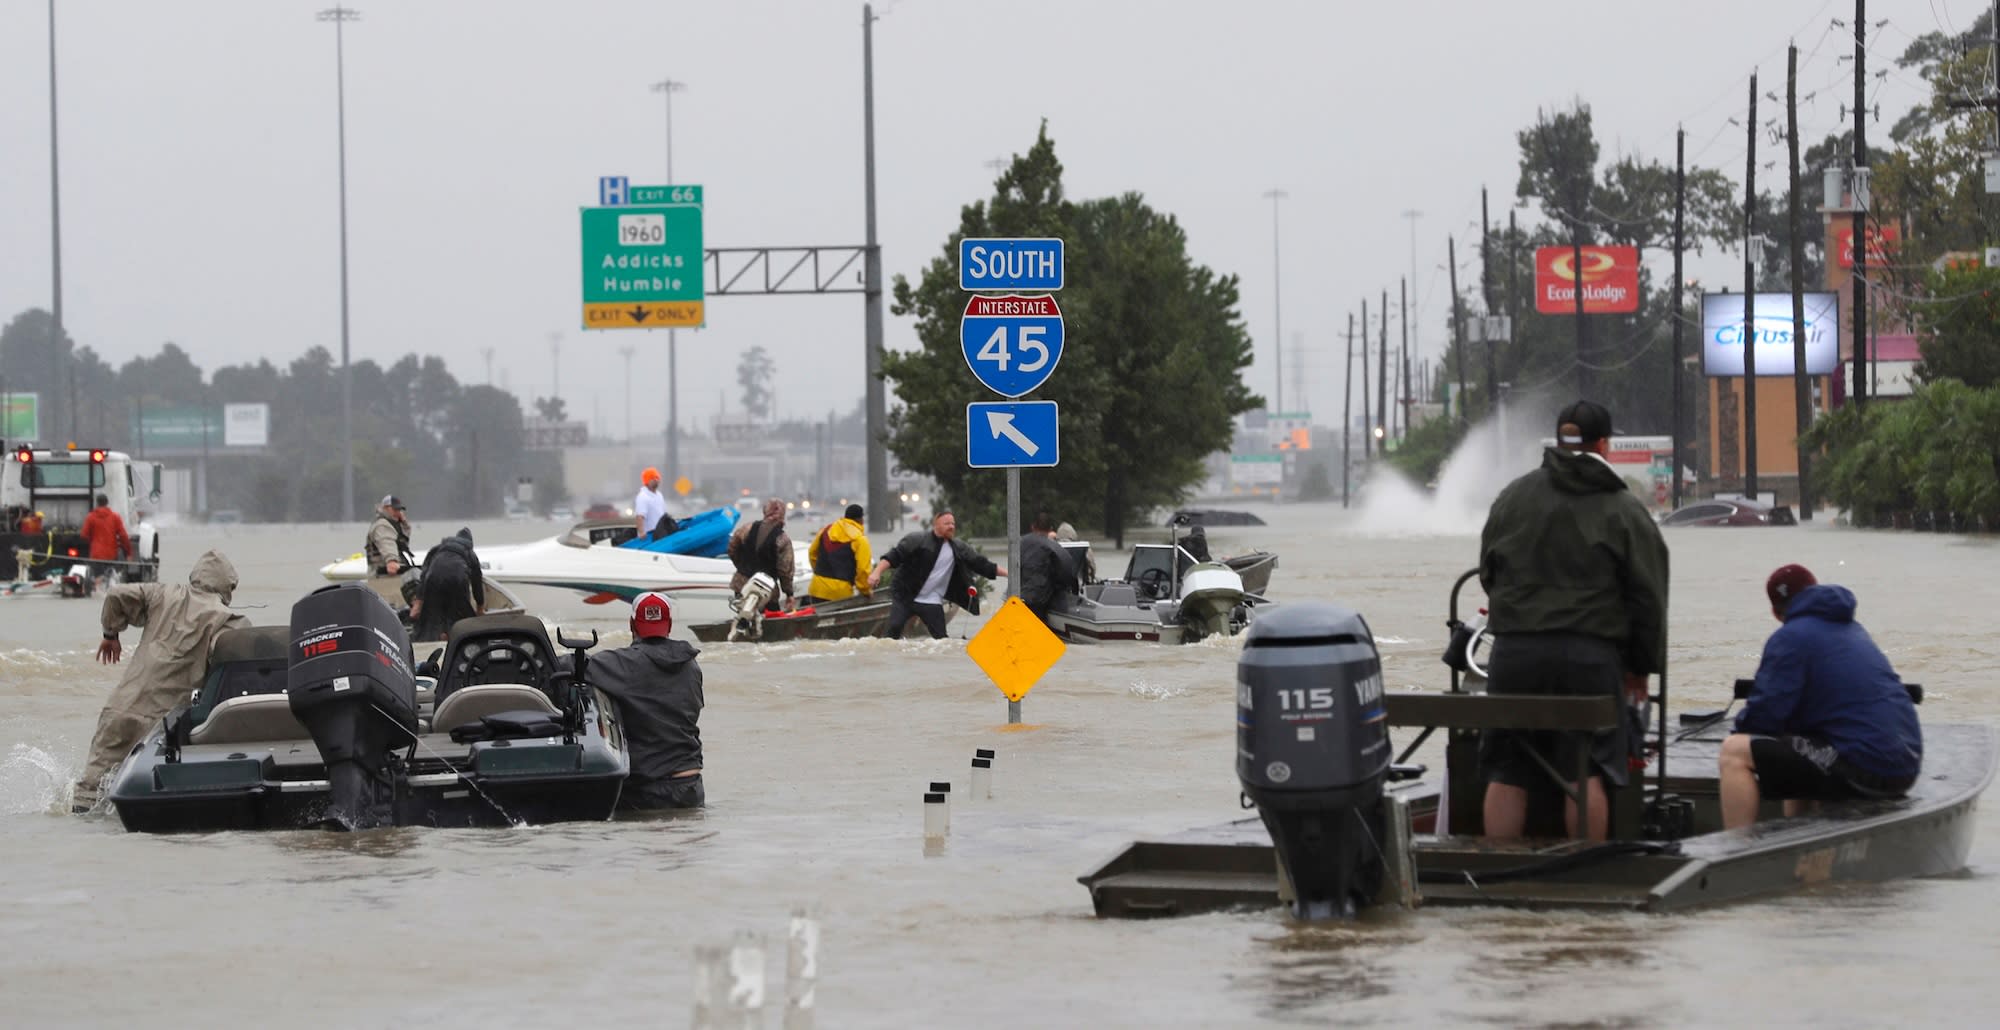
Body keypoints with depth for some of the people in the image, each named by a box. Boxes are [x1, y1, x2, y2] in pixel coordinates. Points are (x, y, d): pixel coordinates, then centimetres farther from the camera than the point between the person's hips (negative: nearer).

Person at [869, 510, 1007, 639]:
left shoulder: (959, 550, 7)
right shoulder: (917, 540, -6)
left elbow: (981, 564, 11)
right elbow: (894, 556, -12)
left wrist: (1006, 573, 8)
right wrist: (877, 572, -25)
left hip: (932, 603, 3)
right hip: (904, 598, -3)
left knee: (941, 638, -1)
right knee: (894, 628, -17)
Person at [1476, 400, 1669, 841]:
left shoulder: (1512, 498, 12)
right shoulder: (1625, 511, 2)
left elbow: (1488, 575, 18)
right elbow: (1648, 597, 2)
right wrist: (1641, 667, 9)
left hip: (1514, 651, 3)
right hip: (1591, 654, -3)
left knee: (1506, 774, 5)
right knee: (1586, 772, 0)